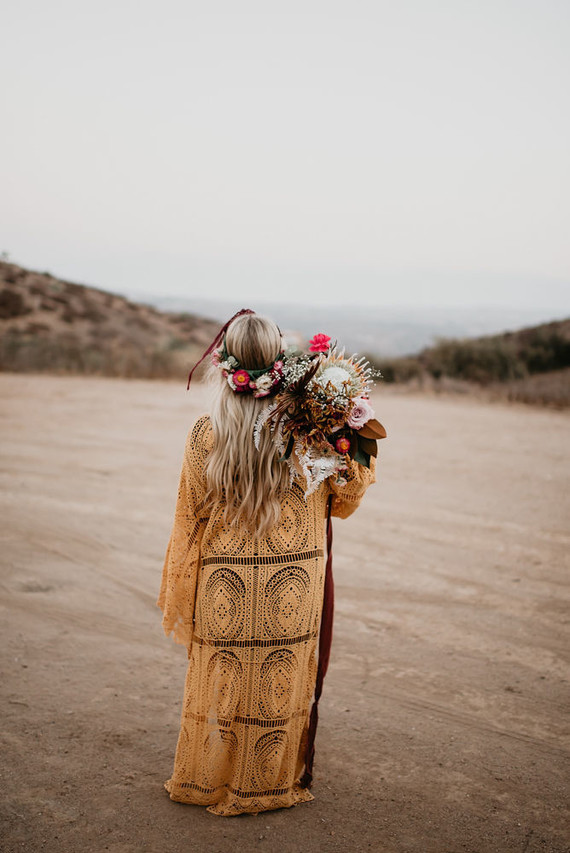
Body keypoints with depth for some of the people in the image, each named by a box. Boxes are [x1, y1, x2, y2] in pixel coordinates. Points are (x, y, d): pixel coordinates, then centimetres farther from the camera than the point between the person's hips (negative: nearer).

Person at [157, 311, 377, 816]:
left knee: (222, 689, 17)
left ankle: (211, 784, 35)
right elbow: (343, 503, -1)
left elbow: (190, 519, -4)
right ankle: (272, 785, 34)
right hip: (292, 591, 0)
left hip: (225, 590, 0)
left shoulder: (205, 435, -12)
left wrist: (178, 602, 7)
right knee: (280, 688, 17)